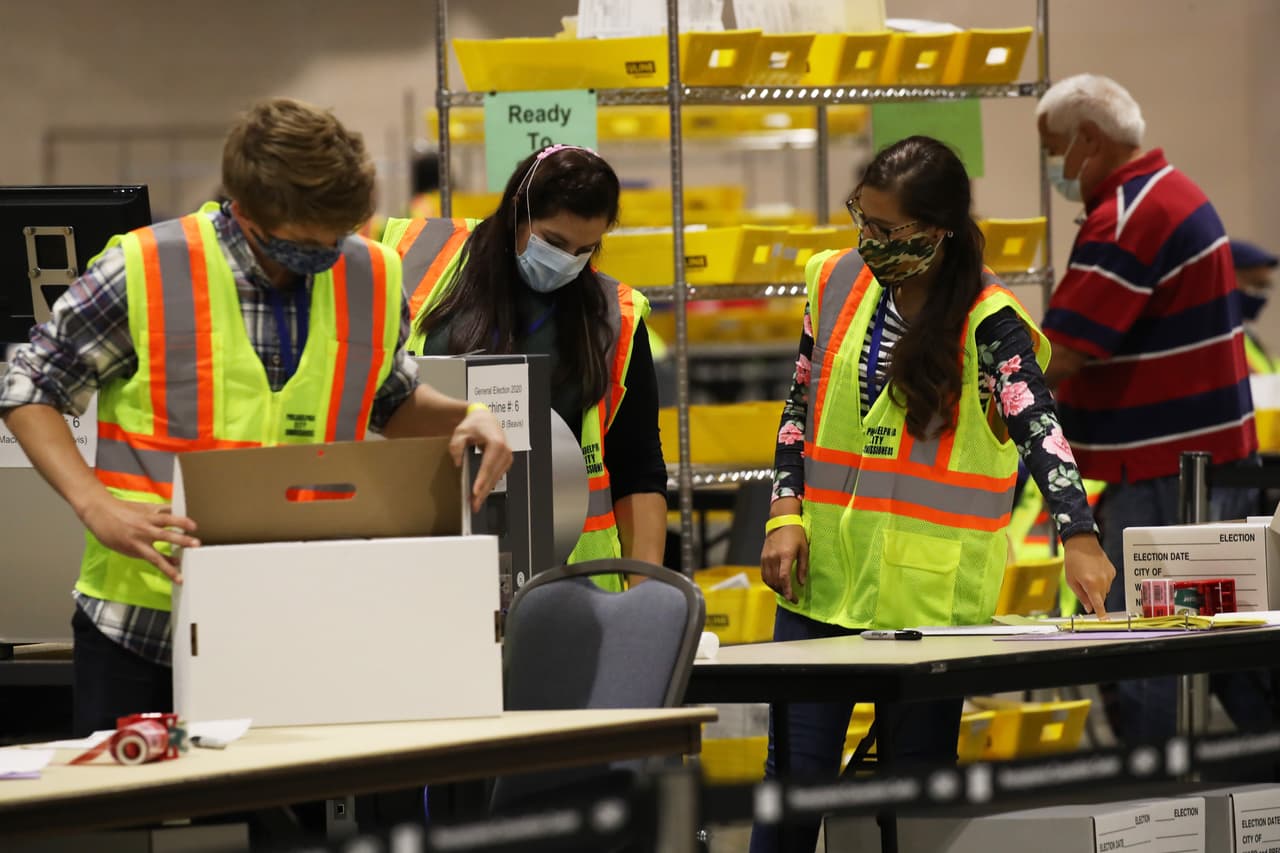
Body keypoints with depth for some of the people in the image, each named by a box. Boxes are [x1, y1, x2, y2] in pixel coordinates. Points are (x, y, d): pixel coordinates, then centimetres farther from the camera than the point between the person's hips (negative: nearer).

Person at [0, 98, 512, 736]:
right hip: (146, 617, -3)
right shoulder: (143, 272, -11)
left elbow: (392, 401, 21)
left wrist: (462, 417, -1)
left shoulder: (373, 279, 2)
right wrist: (96, 507, -15)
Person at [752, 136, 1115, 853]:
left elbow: (1038, 424, -23)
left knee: (922, 769, 4)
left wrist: (1079, 537, -38)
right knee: (796, 767, 2)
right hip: (825, 567, 4)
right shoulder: (838, 281, 4)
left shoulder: (988, 321, -11)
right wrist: (787, 514, 2)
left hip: (932, 585, -4)